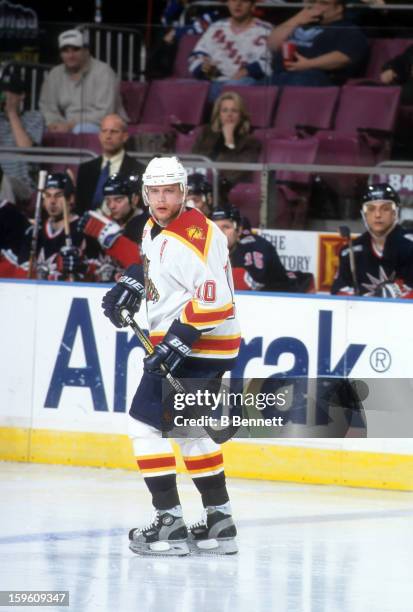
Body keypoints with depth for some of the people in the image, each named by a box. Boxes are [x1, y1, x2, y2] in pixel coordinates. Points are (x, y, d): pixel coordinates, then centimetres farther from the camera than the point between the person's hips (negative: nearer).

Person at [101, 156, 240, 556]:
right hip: (175, 342, 11)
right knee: (188, 430, 18)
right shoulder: (155, 227, 9)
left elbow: (213, 300, -27)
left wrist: (178, 341, -27)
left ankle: (170, 525, -11)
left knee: (146, 425, -10)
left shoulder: (193, 238, -22)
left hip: (201, 345, -11)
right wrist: (131, 287, 16)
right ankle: (219, 523, 24)